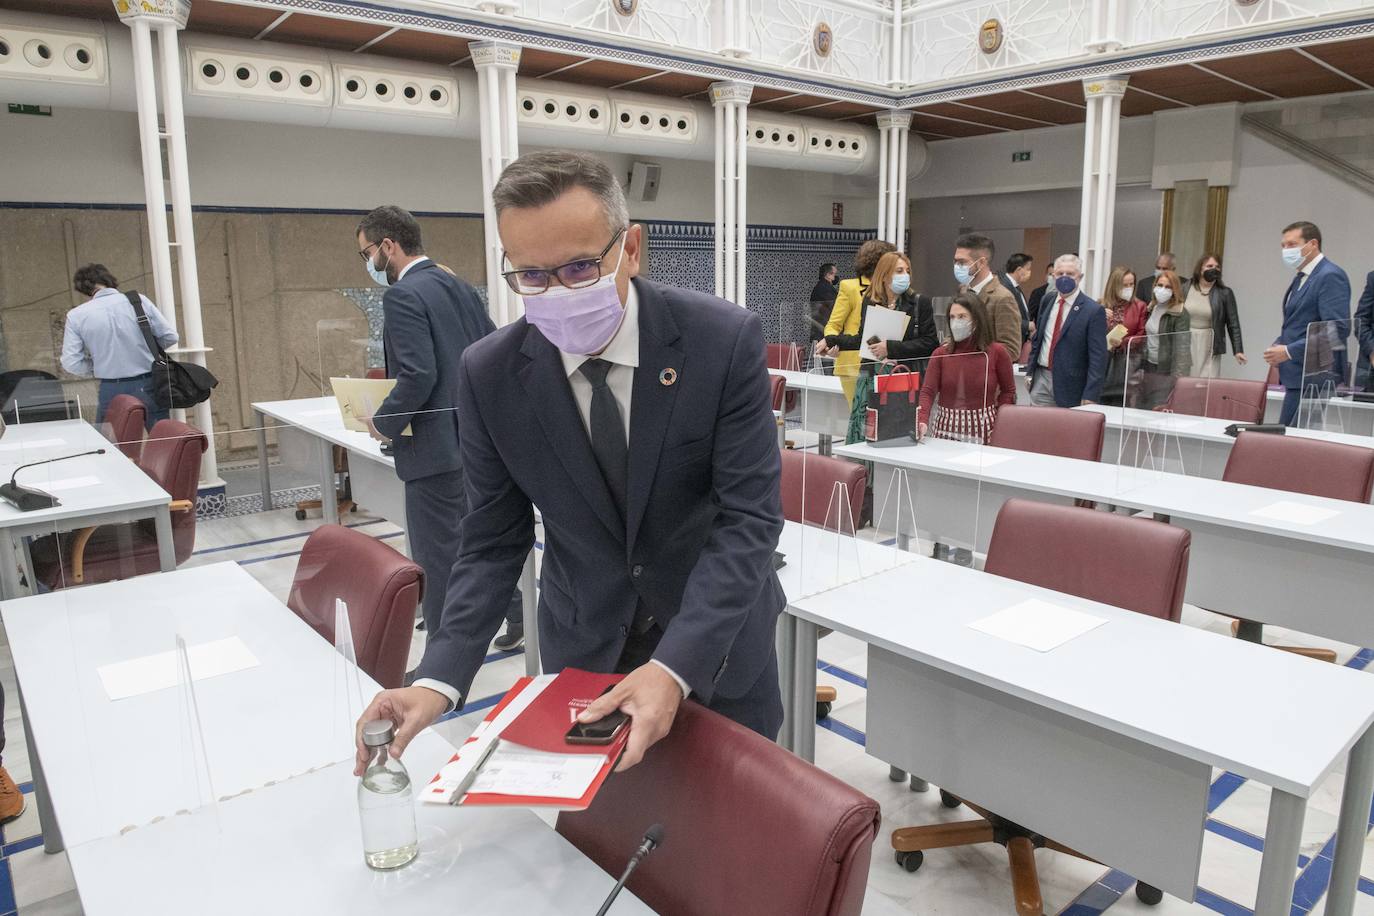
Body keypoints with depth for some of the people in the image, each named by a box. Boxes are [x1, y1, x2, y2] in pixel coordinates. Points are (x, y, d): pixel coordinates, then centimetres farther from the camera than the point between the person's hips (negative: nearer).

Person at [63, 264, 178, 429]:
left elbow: (71, 363, -5)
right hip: (149, 385, 0)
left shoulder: (76, 316, -3)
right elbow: (170, 337, 0)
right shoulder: (138, 300, -4)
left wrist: (96, 369, 13)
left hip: (112, 391, 0)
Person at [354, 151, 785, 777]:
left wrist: (673, 667, -33)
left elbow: (748, 518, -21)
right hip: (583, 648, 1)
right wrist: (439, 679, -21)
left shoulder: (725, 340, -20)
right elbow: (495, 540, -7)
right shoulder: (490, 373, -14)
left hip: (717, 636, 0)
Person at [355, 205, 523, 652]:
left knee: (438, 554, 1)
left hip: (437, 445, -9)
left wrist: (383, 422, -9)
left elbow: (418, 374, -23)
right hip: (476, 436, 9)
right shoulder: (458, 286, 12)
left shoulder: (403, 295, -14)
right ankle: (515, 616, 33)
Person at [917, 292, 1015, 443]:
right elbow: (928, 391, -8)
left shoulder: (996, 352, -2)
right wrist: (922, 421, -25)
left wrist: (997, 424, -6)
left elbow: (1008, 391, 6)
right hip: (946, 429, 1)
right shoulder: (941, 354, 1)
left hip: (982, 431, -1)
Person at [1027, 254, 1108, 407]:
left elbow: (1098, 358, -13)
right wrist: (1030, 370, 11)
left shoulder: (1093, 311, -10)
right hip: (1041, 379, 5)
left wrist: (1090, 396, -17)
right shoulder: (1047, 301, 8)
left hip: (1070, 386, -5)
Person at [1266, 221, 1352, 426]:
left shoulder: (1330, 276, -12)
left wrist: (1289, 351, -20)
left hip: (1314, 376, -9)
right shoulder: (1301, 276, 16)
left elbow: (1338, 330, -21)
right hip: (1297, 375, 9)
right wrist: (1279, 345, 6)